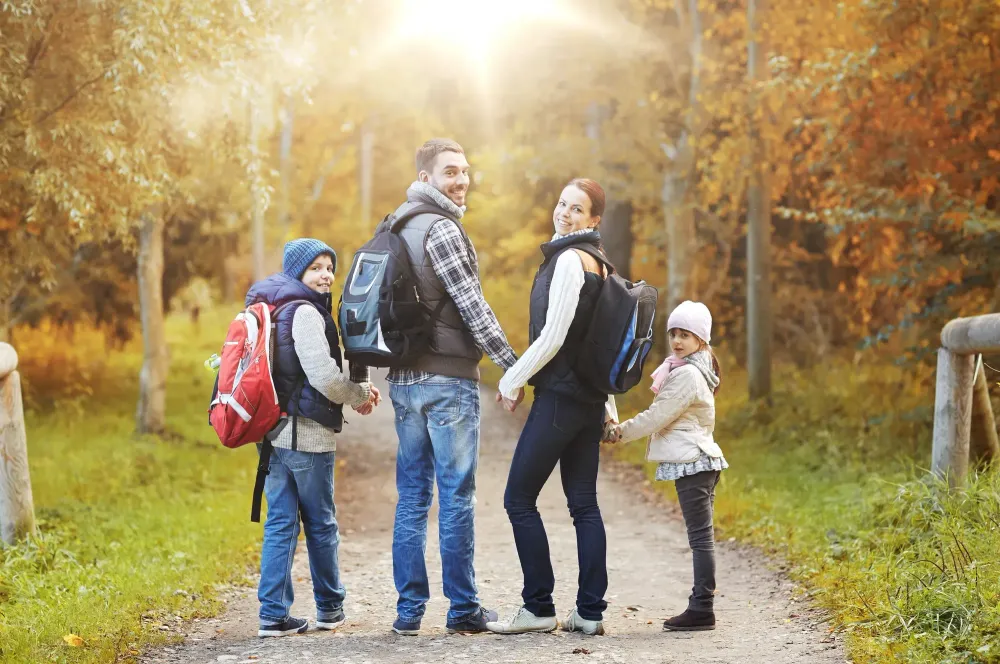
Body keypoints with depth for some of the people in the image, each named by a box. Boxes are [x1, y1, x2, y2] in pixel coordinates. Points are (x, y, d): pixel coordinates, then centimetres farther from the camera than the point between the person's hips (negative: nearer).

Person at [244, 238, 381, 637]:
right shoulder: (305, 312, -14)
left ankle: (273, 614, 2)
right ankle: (329, 608, 18)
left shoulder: (274, 311, 15)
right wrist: (360, 394, 0)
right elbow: (324, 377, -19)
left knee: (279, 523, 6)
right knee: (320, 524, 6)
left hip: (274, 431, 8)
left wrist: (354, 390, 13)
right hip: (307, 434, -8)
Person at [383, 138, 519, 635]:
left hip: (404, 379, 8)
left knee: (412, 495, 9)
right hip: (448, 378, -8)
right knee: (456, 495, -2)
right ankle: (462, 608, 3)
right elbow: (472, 306, -16)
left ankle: (409, 609, 9)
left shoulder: (395, 226, 15)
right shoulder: (440, 228, -13)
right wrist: (512, 366, -13)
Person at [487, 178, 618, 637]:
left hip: (560, 395, -9)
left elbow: (552, 337, -18)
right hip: (591, 398, 9)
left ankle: (539, 608, -2)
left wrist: (512, 380, -7)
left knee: (519, 499, -2)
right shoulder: (598, 263, 15)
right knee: (584, 503, 8)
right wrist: (607, 401, 23)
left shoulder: (570, 260, -14)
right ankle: (590, 612, 7)